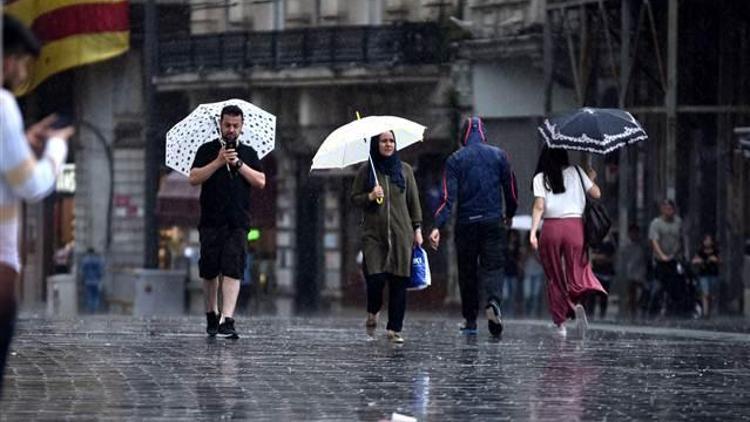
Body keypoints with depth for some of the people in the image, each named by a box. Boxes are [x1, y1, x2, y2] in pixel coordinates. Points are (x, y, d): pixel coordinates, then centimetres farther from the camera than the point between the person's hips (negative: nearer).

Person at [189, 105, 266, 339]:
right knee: (209, 271, 5)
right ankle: (211, 315, 24)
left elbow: (261, 182, 3)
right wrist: (218, 162, -12)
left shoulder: (248, 153, 13)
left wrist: (239, 164, -7)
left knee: (233, 271, -12)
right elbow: (194, 178, -4)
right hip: (211, 221, 0)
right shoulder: (207, 150, 8)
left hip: (238, 223, 0)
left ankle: (227, 320, -20)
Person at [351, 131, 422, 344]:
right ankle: (372, 313, 19)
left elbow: (414, 201, 12)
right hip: (374, 234, -1)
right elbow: (354, 198, 8)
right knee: (375, 278, -12)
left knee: (399, 282, -2)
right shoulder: (366, 171, 5)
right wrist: (370, 197, -11)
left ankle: (394, 328, 5)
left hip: (401, 233, 2)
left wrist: (417, 229, 6)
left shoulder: (405, 170, 9)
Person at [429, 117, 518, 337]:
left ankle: (470, 321, 12)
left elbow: (448, 197, -10)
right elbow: (511, 191, 8)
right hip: (493, 220, 0)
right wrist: (509, 214, 25)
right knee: (493, 266, 1)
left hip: (466, 222, 0)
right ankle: (494, 301, -28)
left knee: (467, 271, 9)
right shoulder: (499, 155, 4)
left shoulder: (455, 160, 0)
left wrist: (437, 226, -14)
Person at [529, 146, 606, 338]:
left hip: (551, 228, 0)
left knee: (554, 278, 10)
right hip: (575, 225, 1)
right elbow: (596, 194, 9)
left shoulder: (540, 178, 3)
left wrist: (533, 232, -10)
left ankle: (560, 323, 7)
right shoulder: (576, 172, 8)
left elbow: (539, 206, -8)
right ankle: (578, 304, -28)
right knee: (577, 271, 4)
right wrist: (592, 179, 29)